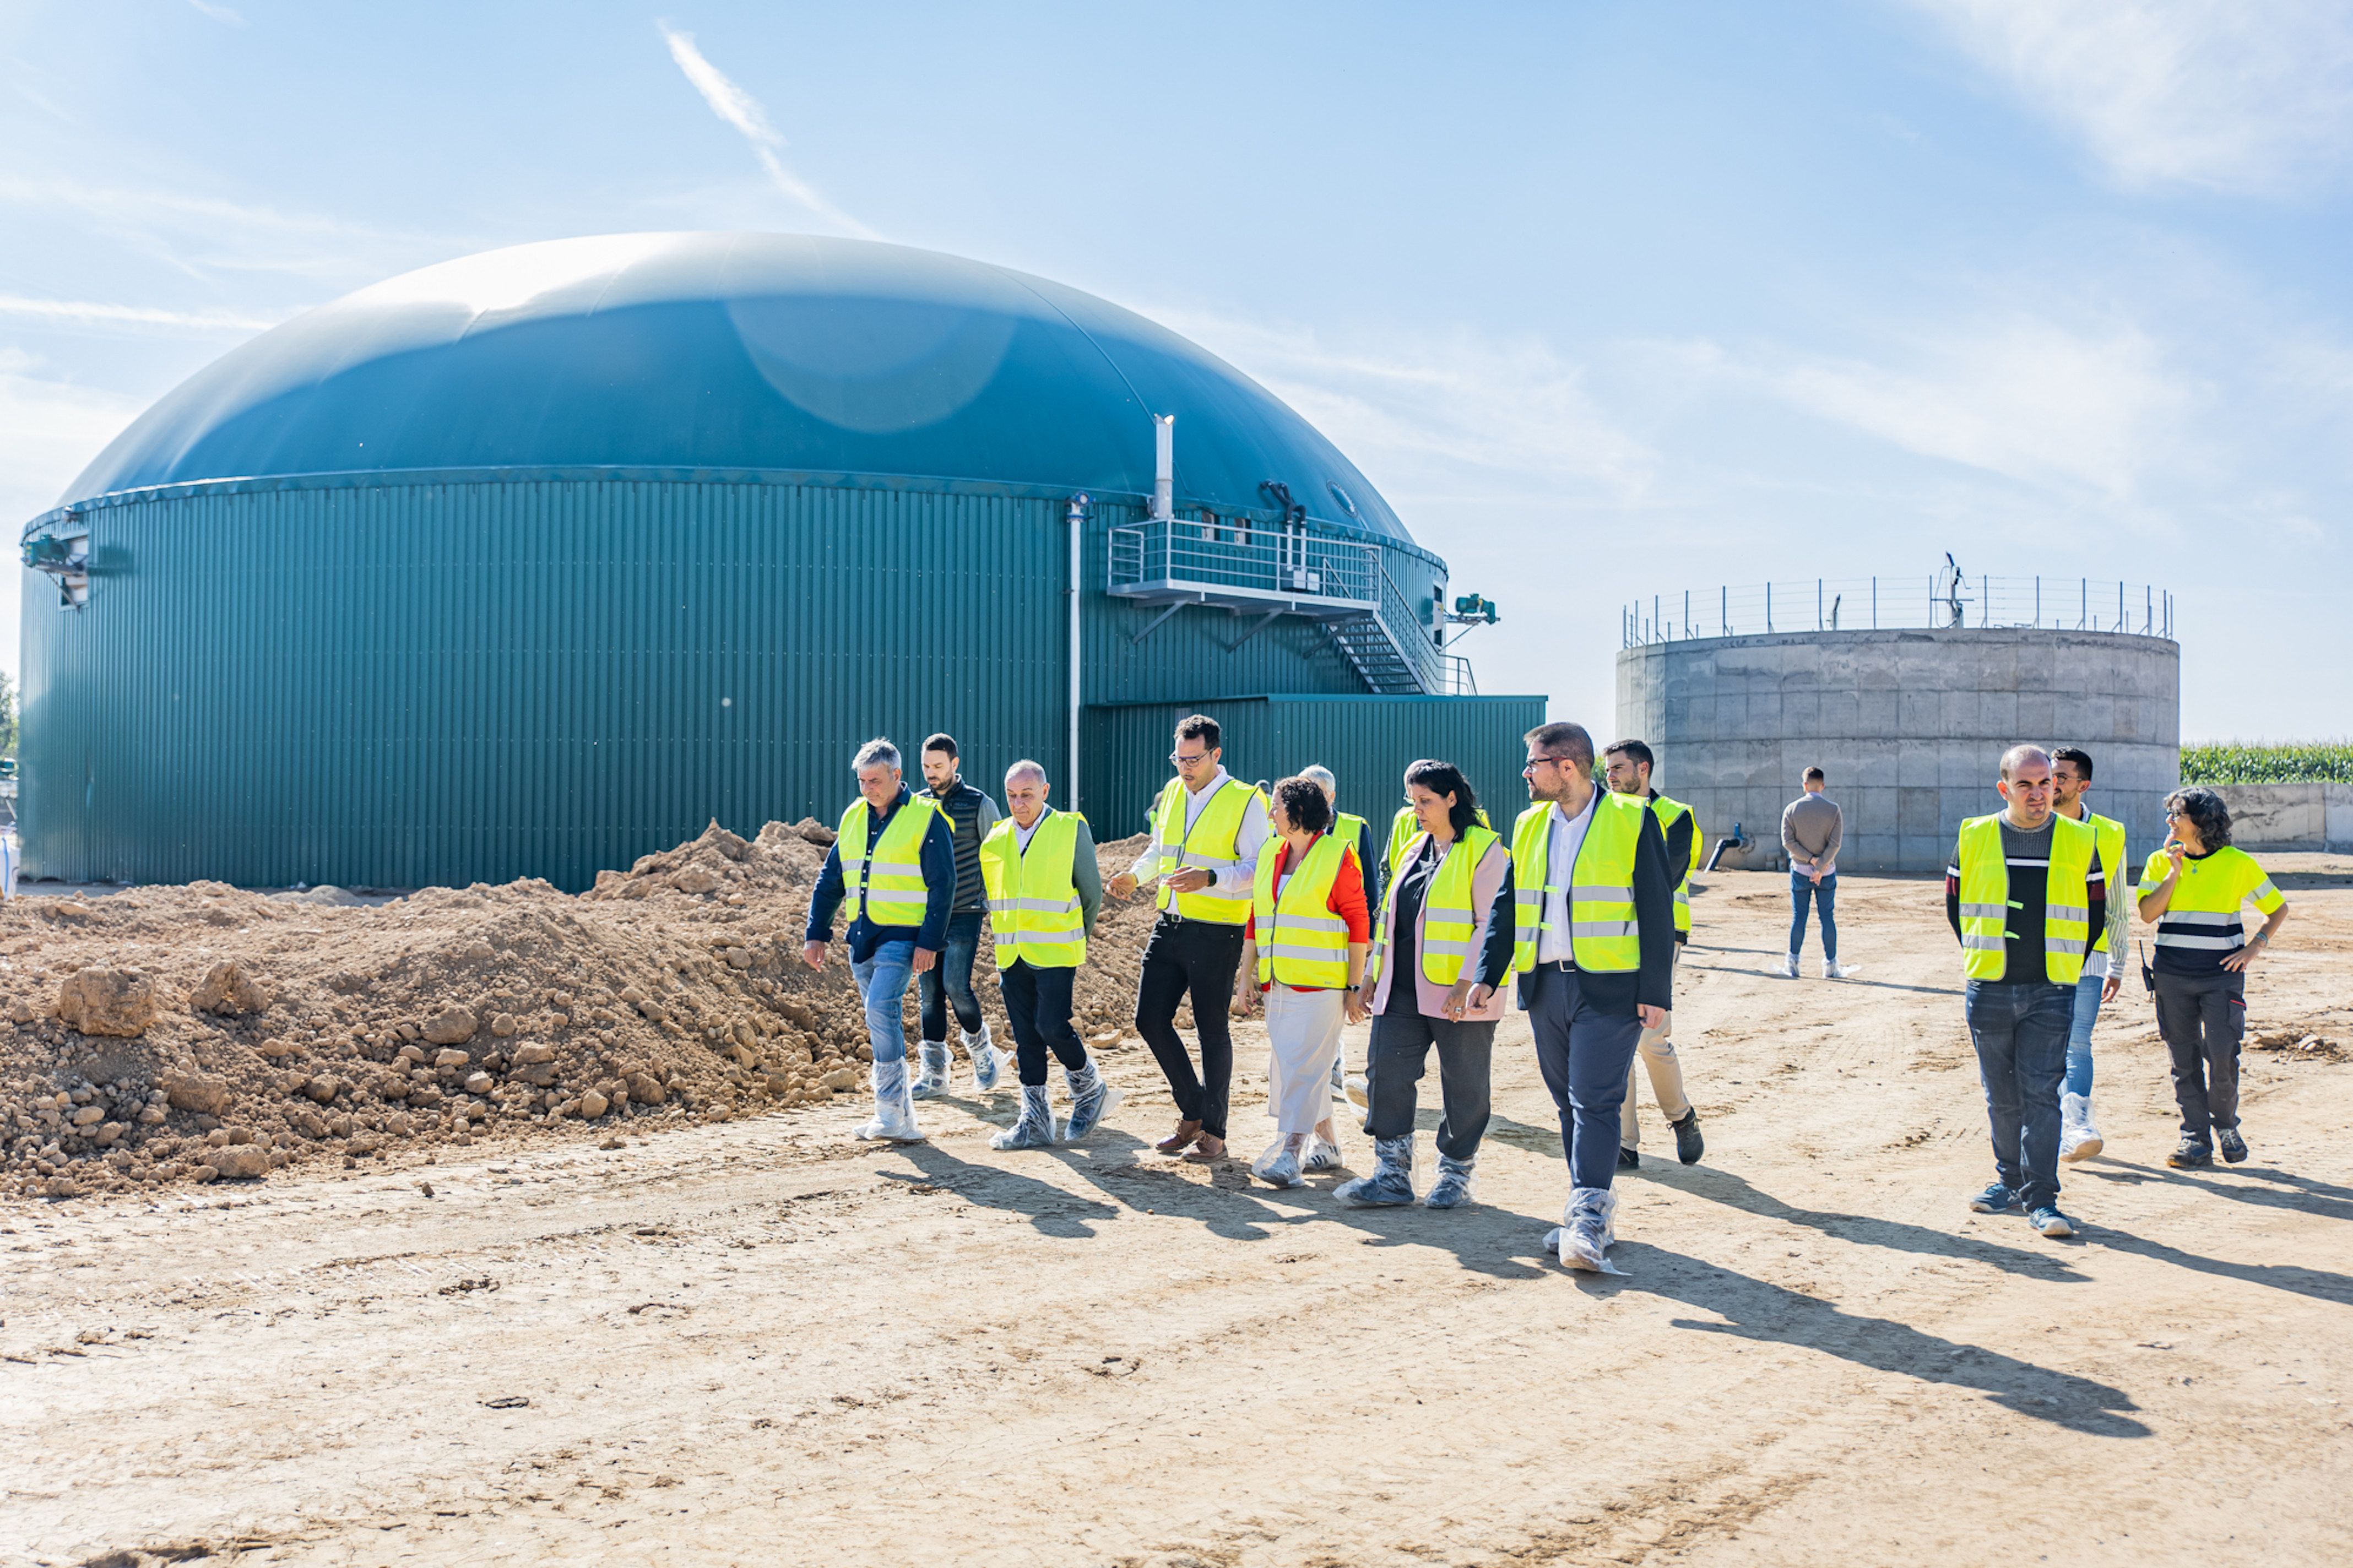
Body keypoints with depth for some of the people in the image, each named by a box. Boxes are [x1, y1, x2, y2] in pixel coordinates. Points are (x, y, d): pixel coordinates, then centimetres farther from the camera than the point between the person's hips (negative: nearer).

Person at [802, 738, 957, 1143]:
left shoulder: (925, 817, -6)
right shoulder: (853, 817, 11)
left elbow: (943, 884, -9)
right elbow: (830, 880, 15)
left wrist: (930, 942, -15)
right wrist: (816, 934, 9)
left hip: (902, 936, -6)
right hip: (862, 937, 7)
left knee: (881, 1008, -21)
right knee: (884, 1022, 10)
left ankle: (890, 1113, -15)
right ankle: (902, 1120, 19)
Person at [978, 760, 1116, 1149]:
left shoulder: (1072, 829, -3)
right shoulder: (996, 839, 10)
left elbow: (1092, 893, 4)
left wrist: (1076, 939, 10)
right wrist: (1007, 942, 15)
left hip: (1055, 953, -5)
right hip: (1012, 955, 5)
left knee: (1051, 1025, -14)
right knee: (1026, 1039, 6)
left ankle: (1089, 1087, 12)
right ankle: (1036, 1120, 14)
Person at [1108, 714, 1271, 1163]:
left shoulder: (1245, 802, -10)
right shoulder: (1172, 792, 10)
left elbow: (1257, 869, -14)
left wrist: (1209, 879, -29)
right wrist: (1136, 875, 5)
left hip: (1216, 933, -6)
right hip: (1170, 925, 7)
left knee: (1212, 1031, 3)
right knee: (1150, 1020, 6)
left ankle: (1213, 1132, 17)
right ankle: (1193, 1112, 24)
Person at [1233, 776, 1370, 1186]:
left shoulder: (1337, 856, -8)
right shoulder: (1269, 855, 11)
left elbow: (1358, 923, -8)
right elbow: (1255, 921, 15)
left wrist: (1355, 987, -10)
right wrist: (1246, 979, 12)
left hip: (1321, 983, -7)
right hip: (1278, 984, 7)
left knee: (1304, 1065, -10)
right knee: (1289, 1064, 12)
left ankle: (1289, 1152, -11)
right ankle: (1326, 1142, 26)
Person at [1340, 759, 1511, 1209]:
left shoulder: (1485, 849, -7)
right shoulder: (1414, 848, 16)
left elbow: (1493, 923, -13)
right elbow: (1390, 914, 21)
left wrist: (1470, 982, -21)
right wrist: (1373, 972, 17)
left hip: (1457, 994, -7)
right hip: (1402, 990, 7)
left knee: (1463, 1085, 5)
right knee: (1388, 1074, 1)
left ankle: (1456, 1174, 19)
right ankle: (1392, 1174, 8)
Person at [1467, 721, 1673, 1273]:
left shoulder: (1632, 820, -5)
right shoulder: (1529, 826, 11)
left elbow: (1657, 911, -6)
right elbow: (1508, 906, 16)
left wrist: (1654, 991, -10)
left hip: (1608, 985, -6)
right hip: (1546, 983, 6)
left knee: (1594, 1102, -10)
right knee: (1569, 1103, 11)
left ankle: (1587, 1221, -12)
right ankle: (1593, 1214, 20)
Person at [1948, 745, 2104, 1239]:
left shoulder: (2081, 842, 1)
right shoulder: (1974, 838, 1)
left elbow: (2096, 911, 10)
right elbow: (1955, 903, 13)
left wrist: (2071, 966, 7)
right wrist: (1979, 957, 10)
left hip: (2050, 993, -1)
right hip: (1988, 991, 2)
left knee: (2041, 1093, -6)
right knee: (2001, 1096, 11)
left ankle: (2041, 1198, -2)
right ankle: (2010, 1180, 26)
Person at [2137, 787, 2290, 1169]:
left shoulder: (2238, 863, 1)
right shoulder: (2161, 862, 6)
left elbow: (2279, 908, 10)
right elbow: (2148, 914, -5)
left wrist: (2257, 946, -3)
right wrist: (2175, 871, -10)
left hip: (2222, 973, -2)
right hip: (2172, 976, 2)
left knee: (2222, 1055, -7)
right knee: (2184, 1059, 4)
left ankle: (2226, 1125, 19)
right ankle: (2195, 1139, 12)